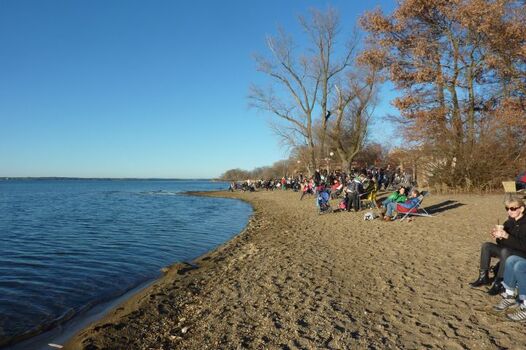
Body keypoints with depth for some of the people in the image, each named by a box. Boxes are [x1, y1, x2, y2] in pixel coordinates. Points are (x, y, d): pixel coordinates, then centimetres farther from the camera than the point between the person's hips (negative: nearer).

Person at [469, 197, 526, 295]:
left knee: (505, 251, -36)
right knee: (486, 246, -11)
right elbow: (501, 243, 7)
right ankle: (483, 277, -7)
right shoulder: (509, 222, 5)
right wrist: (498, 236, -15)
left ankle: (499, 283, -25)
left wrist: (506, 236, -33)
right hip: (508, 252, 7)